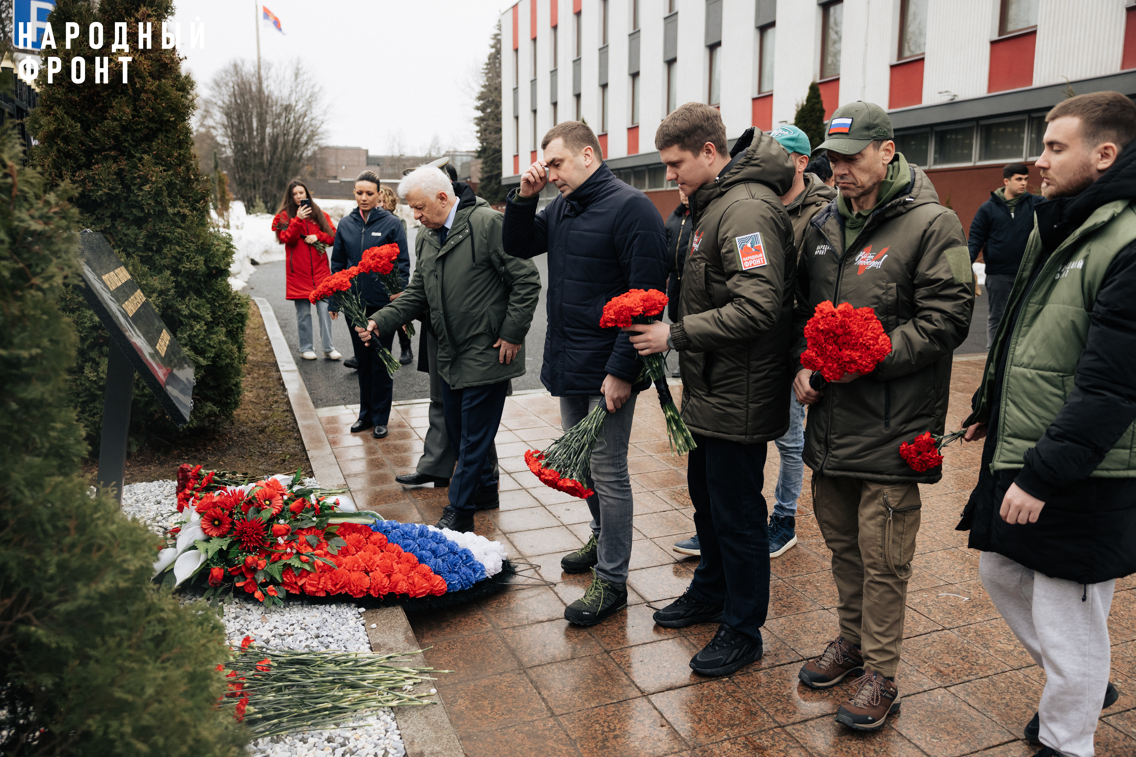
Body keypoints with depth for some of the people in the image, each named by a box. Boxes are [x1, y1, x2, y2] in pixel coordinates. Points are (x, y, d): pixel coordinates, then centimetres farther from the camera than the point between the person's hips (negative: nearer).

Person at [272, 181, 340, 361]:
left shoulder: (320, 215, 12)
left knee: (325, 309, -5)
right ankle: (306, 348, 14)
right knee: (303, 312, 4)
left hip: (320, 269, 1)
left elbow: (333, 236, 9)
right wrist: (298, 220, -18)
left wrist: (317, 236, -7)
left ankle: (329, 348, 1)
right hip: (298, 272, -1)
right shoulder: (284, 216, 6)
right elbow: (286, 239, -8)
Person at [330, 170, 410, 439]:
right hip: (354, 305, 4)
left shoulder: (391, 223, -4)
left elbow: (402, 262, -3)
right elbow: (337, 263, 12)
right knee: (362, 361, 14)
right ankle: (366, 414, 26)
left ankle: (380, 418, 16)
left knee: (380, 362, 4)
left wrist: (398, 292, -14)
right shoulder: (345, 224, 6)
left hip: (382, 303, -4)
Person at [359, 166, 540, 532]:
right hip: (450, 354, 8)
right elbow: (417, 294, 14)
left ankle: (458, 513, 10)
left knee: (473, 436, 0)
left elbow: (526, 281, -16)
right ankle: (485, 486, 37)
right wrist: (381, 321, -1)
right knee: (456, 430, 17)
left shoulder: (488, 223, -16)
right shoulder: (426, 240, 10)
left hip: (486, 353, -8)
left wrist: (512, 335, -15)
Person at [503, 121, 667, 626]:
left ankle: (611, 581, 11)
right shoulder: (561, 209, 11)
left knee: (607, 472, -1)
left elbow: (646, 296, -19)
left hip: (606, 372, -8)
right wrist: (524, 198, 3)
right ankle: (603, 540, 40)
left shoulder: (630, 208, -14)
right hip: (567, 365, 8)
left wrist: (622, 370, -21)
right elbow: (518, 247, 21)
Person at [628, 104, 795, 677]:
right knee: (706, 496, 23)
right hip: (710, 390, 10)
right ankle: (710, 592, 43)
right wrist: (673, 327, 7)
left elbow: (758, 308, -29)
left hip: (737, 398, -10)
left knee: (737, 513, 3)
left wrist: (675, 335, -22)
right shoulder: (714, 204, 13)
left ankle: (743, 629, 21)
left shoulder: (748, 209, -20)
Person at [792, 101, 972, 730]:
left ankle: (881, 675, 19)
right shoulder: (824, 224, 11)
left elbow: (946, 320, -13)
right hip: (830, 417, 7)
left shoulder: (931, 224, -9)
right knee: (841, 538, 18)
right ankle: (851, 641, 37)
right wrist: (804, 364, 2)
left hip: (891, 423, -6)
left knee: (883, 556, 2)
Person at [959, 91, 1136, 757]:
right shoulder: (1054, 228, 10)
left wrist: (1042, 474, -24)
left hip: (1080, 479, -9)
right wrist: (992, 408, 20)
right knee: (1003, 574, 23)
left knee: (1068, 621, 5)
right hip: (1019, 455, 10)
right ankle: (1083, 685, 46)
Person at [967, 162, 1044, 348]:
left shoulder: (1033, 203, 5)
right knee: (996, 316, 6)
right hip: (998, 274, -2)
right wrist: (967, 263, -14)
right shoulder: (988, 207, 1)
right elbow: (975, 238, -1)